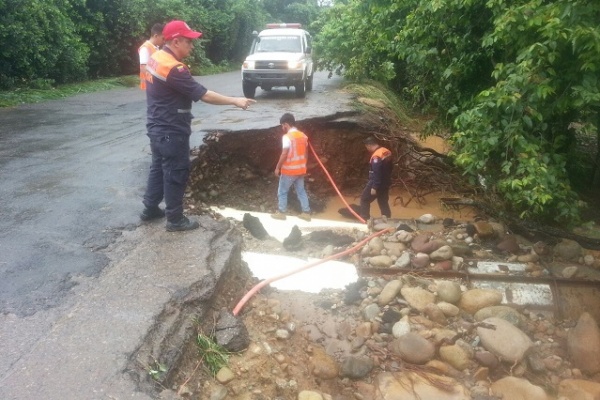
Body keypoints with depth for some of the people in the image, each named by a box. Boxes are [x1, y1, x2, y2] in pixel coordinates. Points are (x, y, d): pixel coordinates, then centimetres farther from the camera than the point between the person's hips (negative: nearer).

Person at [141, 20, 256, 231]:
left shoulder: (156, 58, 6)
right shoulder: (173, 68, -25)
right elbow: (204, 95, -25)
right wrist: (235, 101, -19)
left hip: (158, 128, 10)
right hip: (171, 132, -10)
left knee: (158, 168, 21)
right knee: (176, 174, 2)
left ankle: (150, 209, 33)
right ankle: (175, 219, 14)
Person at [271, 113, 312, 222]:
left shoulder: (287, 137, -18)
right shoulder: (303, 136, 5)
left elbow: (284, 155, -20)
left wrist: (278, 168, -10)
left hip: (289, 170, -7)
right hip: (301, 169, 7)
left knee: (282, 191, 10)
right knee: (301, 191, 16)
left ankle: (281, 213, 19)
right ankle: (306, 213, 19)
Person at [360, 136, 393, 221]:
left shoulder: (376, 156, -24)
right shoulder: (387, 152, 5)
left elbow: (376, 173, -27)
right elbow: (390, 166, 16)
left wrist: (374, 187, -23)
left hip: (377, 183, -8)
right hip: (385, 183, 8)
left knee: (364, 199, 8)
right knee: (383, 203, 15)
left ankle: (364, 219, 12)